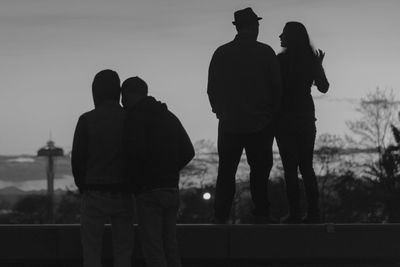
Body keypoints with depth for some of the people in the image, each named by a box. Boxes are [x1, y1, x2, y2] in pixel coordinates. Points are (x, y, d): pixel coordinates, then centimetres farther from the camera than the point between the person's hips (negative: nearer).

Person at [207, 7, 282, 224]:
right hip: (260, 124, -1)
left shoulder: (221, 53, 0)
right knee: (260, 168, 7)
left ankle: (220, 216, 2)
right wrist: (272, 113, 11)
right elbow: (276, 87, -1)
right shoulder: (265, 52, -5)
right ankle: (261, 213, 3)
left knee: (226, 171, 7)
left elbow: (211, 89, 5)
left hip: (229, 124, 1)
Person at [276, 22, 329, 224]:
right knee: (307, 167, 13)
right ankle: (313, 213, 10)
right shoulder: (311, 59, 1)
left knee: (290, 168, 0)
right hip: (306, 118, 4)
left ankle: (295, 214, -2)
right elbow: (323, 88, 9)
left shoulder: (280, 61, -12)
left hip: (285, 119, -4)